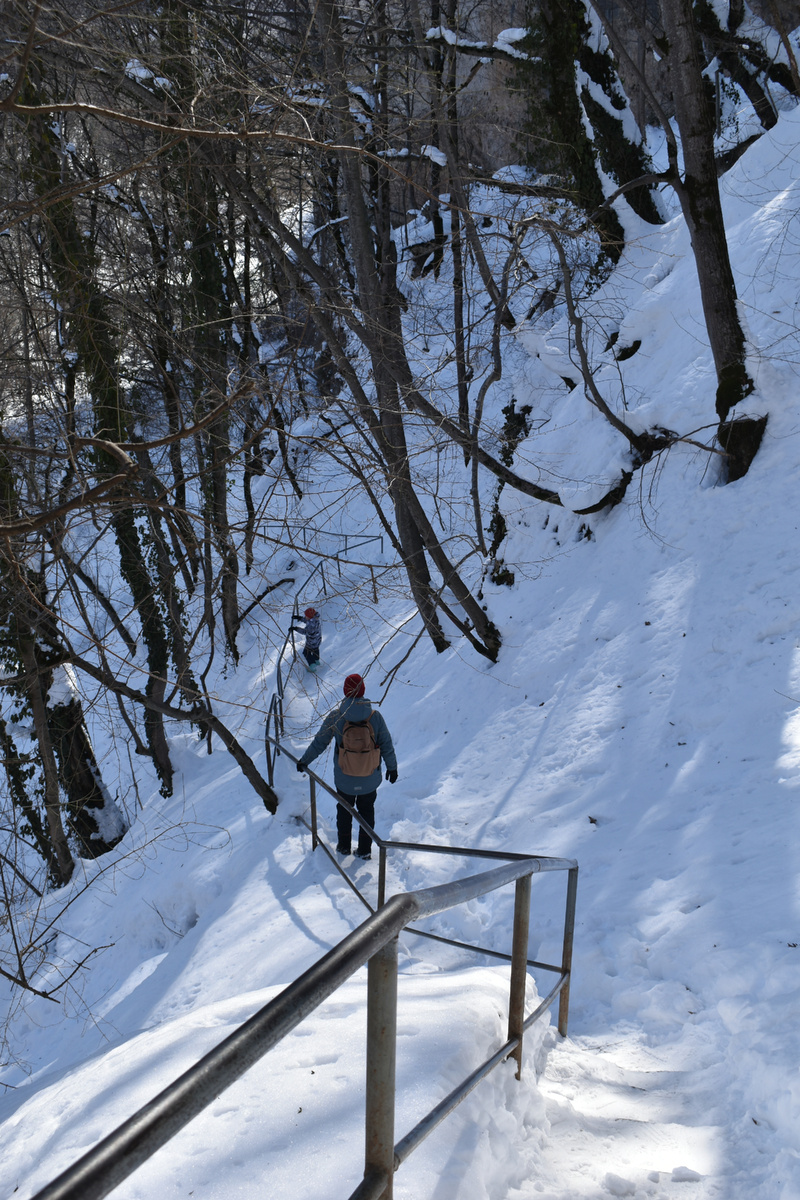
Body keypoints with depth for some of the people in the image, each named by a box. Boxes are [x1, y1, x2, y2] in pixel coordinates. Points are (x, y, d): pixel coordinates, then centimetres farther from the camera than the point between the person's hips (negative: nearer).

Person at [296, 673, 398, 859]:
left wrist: (305, 761, 10)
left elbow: (319, 742, -6)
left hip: (344, 779, 0)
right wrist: (392, 767, 9)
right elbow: (386, 745, -8)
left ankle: (344, 845, 38)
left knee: (344, 810, 24)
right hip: (370, 779, 0)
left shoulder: (336, 717, -17)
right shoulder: (375, 716, -17)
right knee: (367, 811, 21)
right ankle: (364, 850, 30)